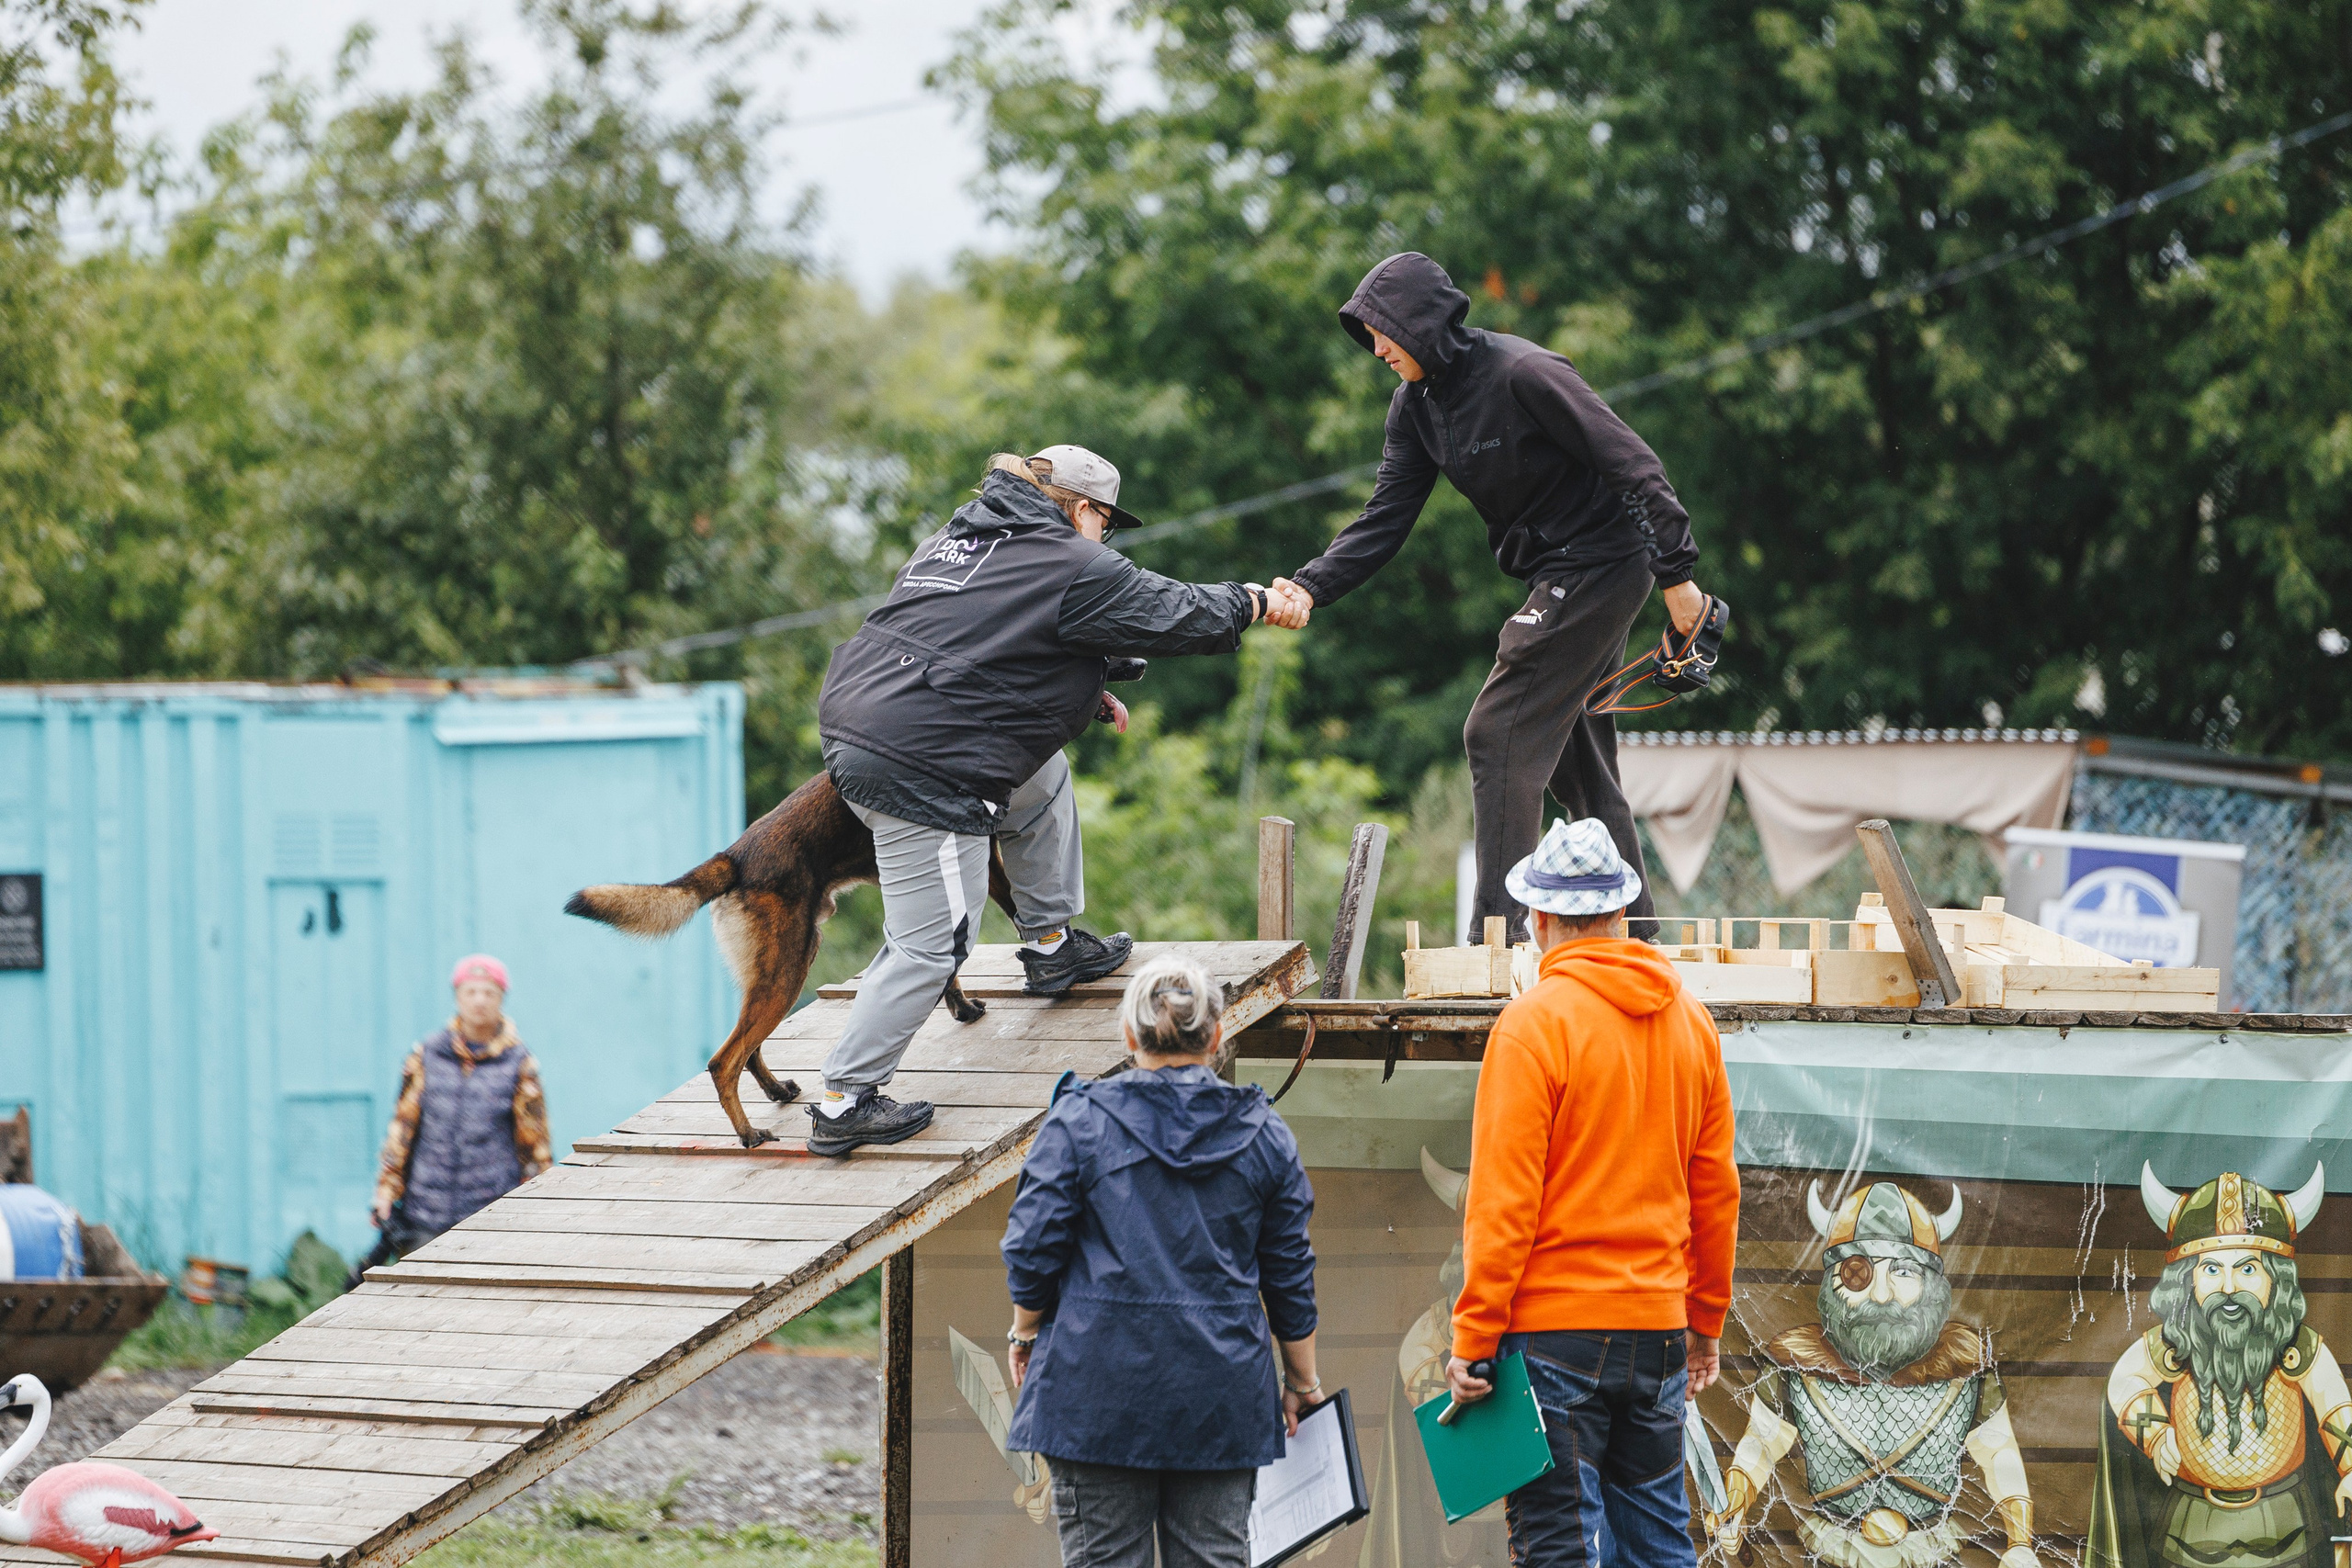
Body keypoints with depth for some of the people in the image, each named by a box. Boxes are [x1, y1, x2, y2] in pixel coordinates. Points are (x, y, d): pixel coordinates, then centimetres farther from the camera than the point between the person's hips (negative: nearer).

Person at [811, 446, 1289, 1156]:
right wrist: (1248, 601, 23)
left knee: (1042, 780, 29)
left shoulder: (953, 542, 20)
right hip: (923, 769, -10)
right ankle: (842, 1107, 0)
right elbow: (1176, 613, 4)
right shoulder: (1073, 567, -4)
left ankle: (1051, 945, 36)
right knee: (929, 947, -2)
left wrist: (1085, 699, 32)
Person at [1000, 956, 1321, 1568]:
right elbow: (1290, 1273, 9)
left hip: (1101, 1380, -2)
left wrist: (1026, 1335, 12)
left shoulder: (1078, 1121, -5)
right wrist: (1303, 1382, 19)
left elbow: (1033, 1248, -4)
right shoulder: (1263, 1134, 5)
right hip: (1223, 1392, 3)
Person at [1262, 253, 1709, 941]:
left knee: (1500, 735, -12)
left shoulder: (1522, 373, -22)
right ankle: (1632, 931, 22)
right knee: (1572, 753, 14)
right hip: (1559, 578, 9)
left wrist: (1677, 575, -22)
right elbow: (1385, 520, 2)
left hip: (1600, 565, -9)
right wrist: (1309, 586, -14)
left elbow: (1632, 464, -21)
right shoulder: (1417, 405, 4)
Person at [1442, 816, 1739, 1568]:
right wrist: (1706, 1319, 23)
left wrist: (1473, 1337, -10)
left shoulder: (1534, 1023, -11)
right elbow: (1715, 1189, 13)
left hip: (1555, 1326, -6)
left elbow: (1503, 1201, -14)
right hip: (1658, 1326, 6)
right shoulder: (1690, 1020, 7)